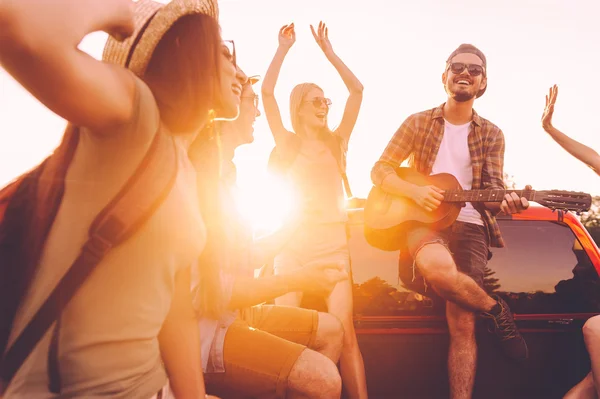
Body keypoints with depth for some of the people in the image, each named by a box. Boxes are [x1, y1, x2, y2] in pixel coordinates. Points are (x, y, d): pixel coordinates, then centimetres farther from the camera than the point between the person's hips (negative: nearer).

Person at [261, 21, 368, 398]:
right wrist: (284, 47, 4)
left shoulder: (337, 141, 13)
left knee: (344, 331, -12)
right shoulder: (288, 143, 9)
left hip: (333, 245, 1)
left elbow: (357, 90, 7)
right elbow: (267, 92, -1)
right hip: (293, 244, 0)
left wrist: (328, 51, 9)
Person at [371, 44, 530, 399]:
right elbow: (379, 171, 3)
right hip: (422, 218, -1)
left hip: (469, 224, 2)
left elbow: (492, 190, 4)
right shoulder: (418, 123, 7)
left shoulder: (491, 135, 11)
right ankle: (496, 310, -8)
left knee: (462, 324, -11)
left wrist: (506, 203, -21)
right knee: (439, 266, -36)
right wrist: (416, 192, -16)